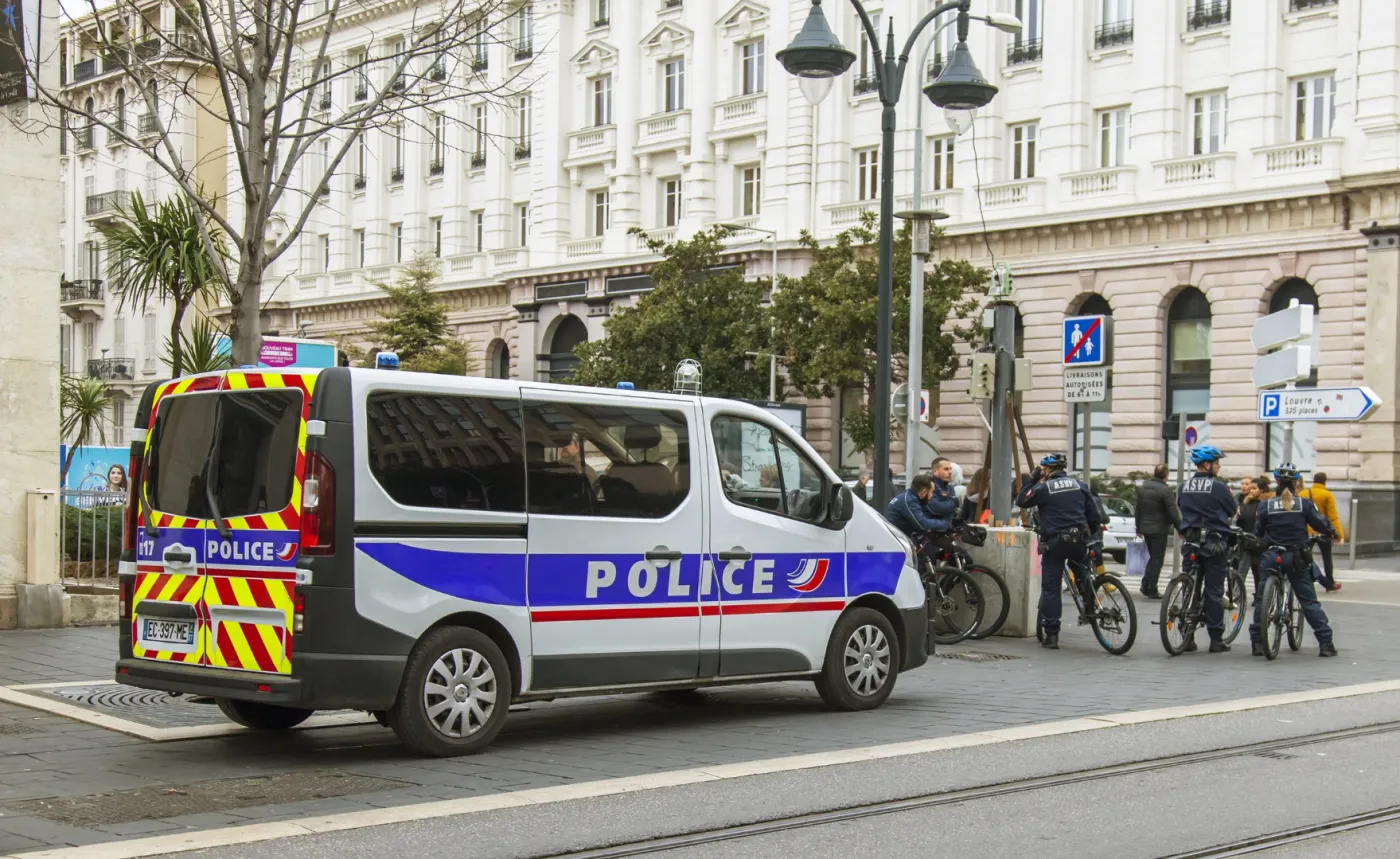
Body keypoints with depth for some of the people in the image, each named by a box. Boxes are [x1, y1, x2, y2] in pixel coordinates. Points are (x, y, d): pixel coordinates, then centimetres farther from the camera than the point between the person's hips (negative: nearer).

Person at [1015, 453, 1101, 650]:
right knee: (1080, 571, 33)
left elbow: (1021, 501, 10)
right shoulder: (1079, 485, 8)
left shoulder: (1043, 488, -3)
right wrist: (1094, 537, 22)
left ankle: (1051, 635, 1)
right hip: (1078, 541, 3)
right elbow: (1093, 514, 10)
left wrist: (1032, 479, 14)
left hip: (1054, 542, -3)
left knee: (1050, 588, 3)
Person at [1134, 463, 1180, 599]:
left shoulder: (1142, 487, 8)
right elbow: (1173, 513, -16)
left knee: (1153, 557, 19)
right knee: (1157, 559, 0)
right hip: (1159, 529, -7)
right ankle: (1152, 590, 0)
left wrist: (1139, 528, 23)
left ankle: (1146, 584, 10)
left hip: (1145, 528, 7)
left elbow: (1138, 510, 15)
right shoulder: (1165, 490, -15)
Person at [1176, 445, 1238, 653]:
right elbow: (1234, 512, 0)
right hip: (1214, 543, -4)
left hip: (1191, 542, 4)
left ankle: (1188, 637, 7)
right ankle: (1216, 639, 2)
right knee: (1214, 591, 0)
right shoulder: (1219, 487, -11)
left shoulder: (1183, 487, 5)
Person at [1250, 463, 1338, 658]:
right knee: (1309, 600, 5)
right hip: (1297, 558, 0)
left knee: (1263, 599, 10)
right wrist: (1331, 534, 17)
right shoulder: (1304, 504, -4)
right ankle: (1326, 642, 2)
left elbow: (1257, 532, 2)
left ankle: (1257, 642, 7)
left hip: (1271, 557, 0)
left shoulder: (1266, 506, -3)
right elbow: (1320, 524, -2)